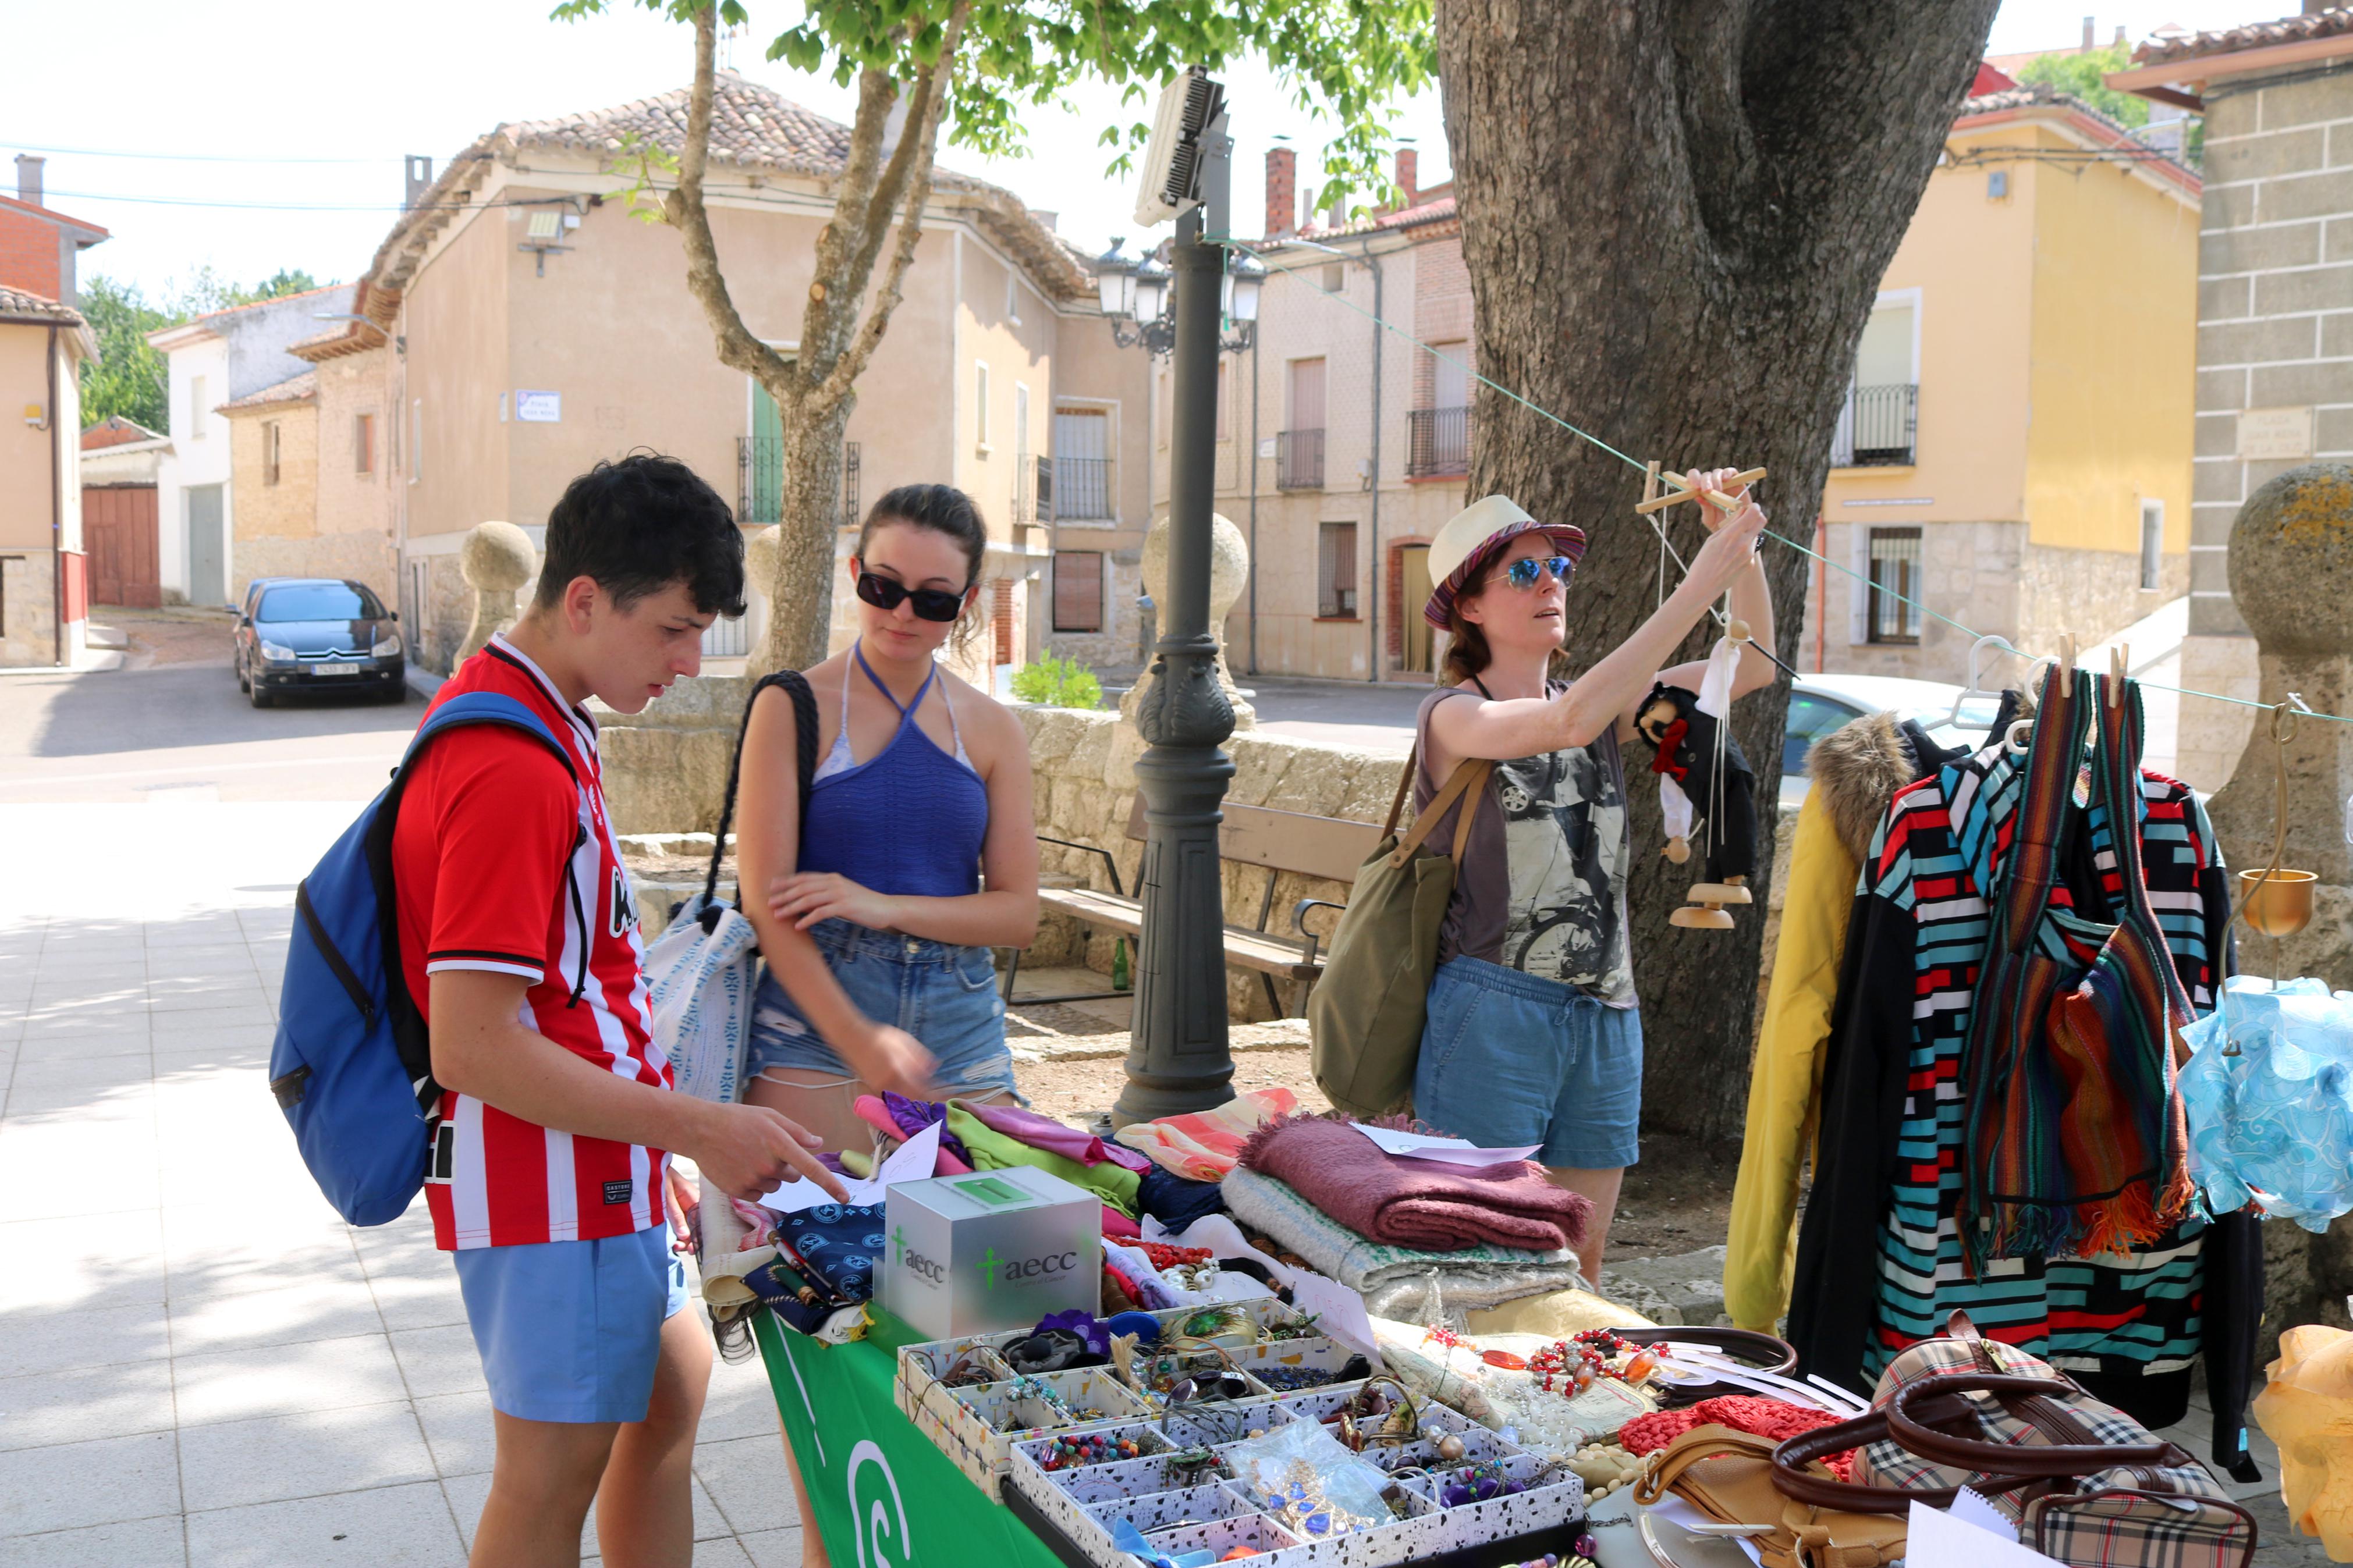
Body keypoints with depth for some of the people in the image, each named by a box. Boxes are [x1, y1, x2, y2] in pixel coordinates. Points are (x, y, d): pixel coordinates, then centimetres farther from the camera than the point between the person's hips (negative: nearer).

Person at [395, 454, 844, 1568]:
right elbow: (472, 1047, -27)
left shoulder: (520, 718, 8)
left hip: (596, 1172, 10)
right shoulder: (516, 771, -25)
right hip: (551, 1187, -10)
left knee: (673, 1384, 21)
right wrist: (695, 1128, -23)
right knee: (554, 1475, 2)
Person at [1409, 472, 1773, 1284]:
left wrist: (1741, 552, -11)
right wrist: (1698, 587, -27)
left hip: (1604, 1015, 6)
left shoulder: (1606, 707, 11)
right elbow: (1570, 721, -27)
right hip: (1494, 1012, -6)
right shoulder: (1453, 715, -8)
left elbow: (1752, 667, 6)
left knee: (1580, 1262, 11)